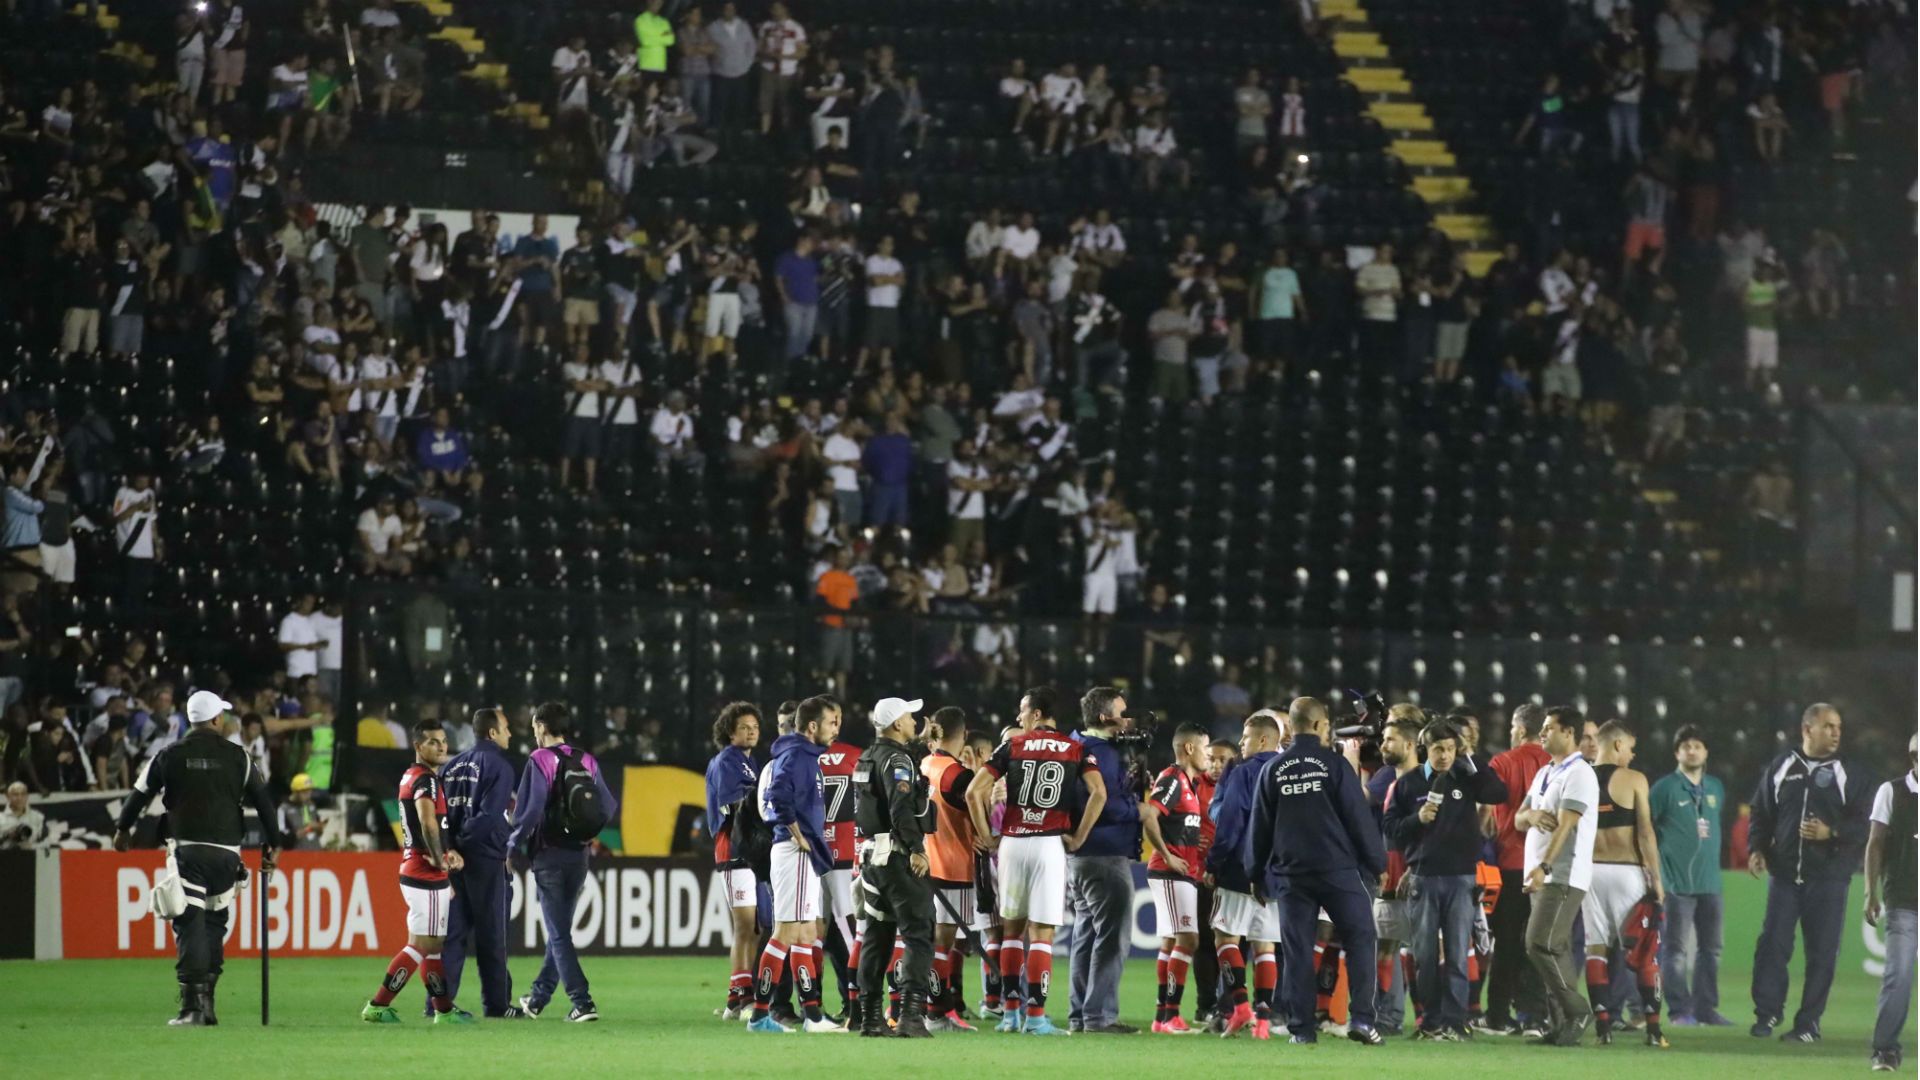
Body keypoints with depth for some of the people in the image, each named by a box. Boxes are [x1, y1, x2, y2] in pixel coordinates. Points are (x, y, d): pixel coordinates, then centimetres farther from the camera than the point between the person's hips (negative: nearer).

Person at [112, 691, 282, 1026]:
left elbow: (140, 793, 10)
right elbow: (263, 800, 5)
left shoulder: (170, 755, 2)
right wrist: (272, 844, 15)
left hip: (187, 849, -2)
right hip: (226, 851, 2)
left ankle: (193, 1006, -16)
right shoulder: (237, 757, 4)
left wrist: (122, 829, 26)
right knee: (214, 923, 14)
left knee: (189, 924, -6)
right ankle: (206, 1003, 12)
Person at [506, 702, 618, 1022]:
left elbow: (530, 810, -16)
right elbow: (609, 808, 5)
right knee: (560, 929, 18)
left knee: (559, 934, -3)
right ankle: (539, 997, 30)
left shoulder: (540, 761, -10)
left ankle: (582, 1003, -12)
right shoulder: (588, 762, 5)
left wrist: (514, 847, -3)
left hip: (549, 855, -6)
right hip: (579, 856, 6)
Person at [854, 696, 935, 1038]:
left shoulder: (867, 760, 15)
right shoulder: (897, 760, -13)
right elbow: (901, 808, -24)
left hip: (871, 854, 9)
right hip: (898, 855, -9)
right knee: (918, 935, -9)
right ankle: (911, 1014, -20)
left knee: (876, 936, 14)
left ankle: (871, 1016, 15)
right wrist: (917, 850, -22)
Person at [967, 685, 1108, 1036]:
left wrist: (987, 837, 6)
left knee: (1011, 928, 14)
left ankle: (1010, 1011, 14)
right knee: (1042, 934, -1)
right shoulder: (1076, 750, 5)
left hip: (1012, 844, 1)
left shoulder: (1012, 746, 6)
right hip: (1050, 845, -1)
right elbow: (1098, 793, -9)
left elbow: (974, 791, -1)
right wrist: (1078, 837, -2)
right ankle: (1035, 1015, -6)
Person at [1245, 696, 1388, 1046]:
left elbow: (1259, 826, 11)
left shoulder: (1272, 770, 6)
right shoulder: (1334, 765, -4)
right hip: (1338, 871, -3)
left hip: (1291, 873, 3)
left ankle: (1301, 1027, 3)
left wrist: (1257, 874, 21)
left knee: (1296, 952, 5)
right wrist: (1376, 863, 5)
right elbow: (1359, 818, -4)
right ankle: (1361, 1018, -8)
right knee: (1360, 939, 3)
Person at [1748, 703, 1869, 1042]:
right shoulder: (1781, 767, 8)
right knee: (1772, 943, -3)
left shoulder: (1848, 775, 3)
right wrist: (1756, 848, -1)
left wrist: (1832, 833, -16)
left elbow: (1861, 825, 0)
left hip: (1827, 877, -1)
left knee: (1821, 951, 0)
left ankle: (1809, 1022, 6)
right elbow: (1760, 813, 13)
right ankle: (1767, 1012, 9)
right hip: (1784, 872, 1)